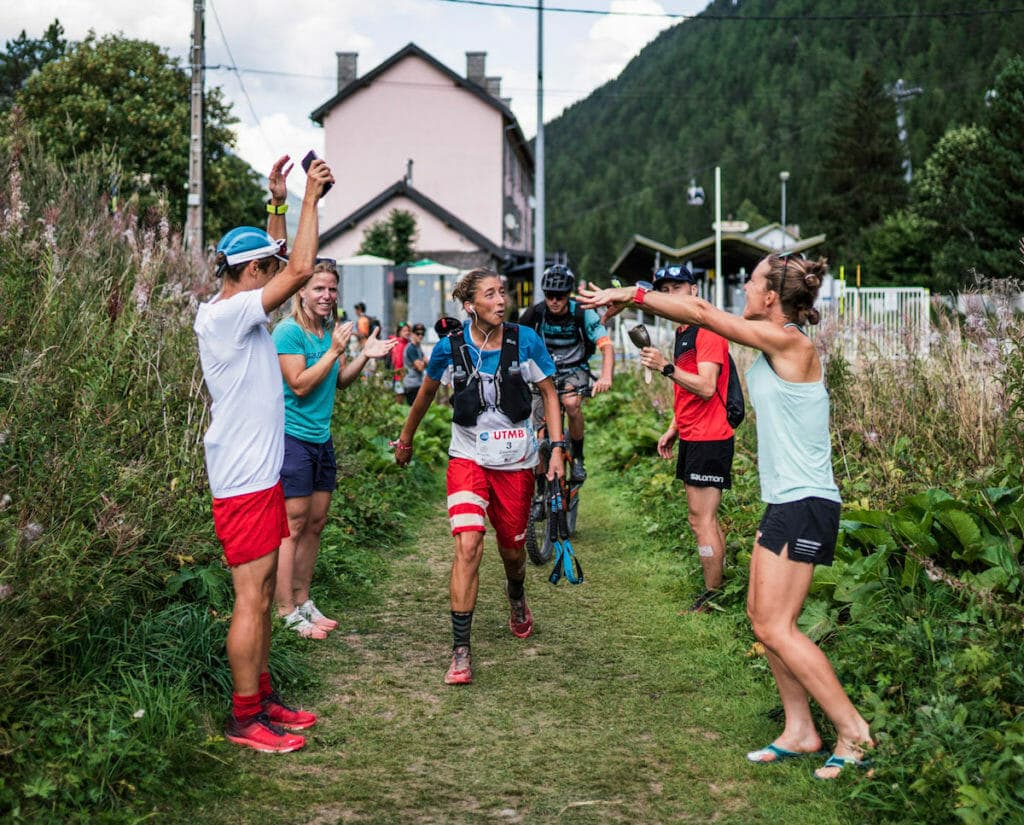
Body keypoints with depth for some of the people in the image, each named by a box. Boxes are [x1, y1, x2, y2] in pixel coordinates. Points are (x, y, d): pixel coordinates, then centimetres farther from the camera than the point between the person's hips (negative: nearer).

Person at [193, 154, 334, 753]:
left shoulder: (240, 313, 11)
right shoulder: (224, 315, -17)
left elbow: (280, 265, 29)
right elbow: (300, 269, -22)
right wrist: (310, 197, -12)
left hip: (262, 473, 10)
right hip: (244, 479, -10)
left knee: (262, 593, 15)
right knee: (253, 597, -5)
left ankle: (264, 698, 24)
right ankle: (245, 719, 2)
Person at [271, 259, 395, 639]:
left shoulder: (330, 330, 10)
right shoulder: (289, 331, -14)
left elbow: (339, 381, 16)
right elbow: (300, 385, -19)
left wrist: (364, 355, 1)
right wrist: (334, 350, -19)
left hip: (321, 438, 8)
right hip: (292, 438, -8)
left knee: (315, 524, 13)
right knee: (292, 527, -6)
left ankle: (302, 601, 23)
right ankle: (286, 612, -1)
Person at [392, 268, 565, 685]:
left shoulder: (524, 341, -8)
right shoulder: (450, 347, -7)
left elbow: (549, 393, 3)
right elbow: (426, 394, 11)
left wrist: (557, 448, -5)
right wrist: (405, 440, 23)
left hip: (516, 461, 1)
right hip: (468, 458, -1)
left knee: (512, 549, 14)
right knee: (468, 545, -19)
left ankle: (517, 601, 52)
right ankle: (460, 651, -13)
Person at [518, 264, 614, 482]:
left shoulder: (583, 314, -18)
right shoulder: (534, 314, -13)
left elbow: (606, 346, -26)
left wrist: (606, 377, -44)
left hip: (574, 371, -2)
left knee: (572, 403, -34)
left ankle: (577, 458, -12)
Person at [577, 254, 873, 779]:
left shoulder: (790, 343, -15)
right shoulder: (772, 347, 11)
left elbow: (702, 313, -13)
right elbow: (702, 317, 15)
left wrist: (632, 294, -7)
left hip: (805, 505, -10)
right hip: (784, 501, 10)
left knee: (775, 628, -8)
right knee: (761, 614, 11)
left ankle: (853, 731, 0)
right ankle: (800, 731, 18)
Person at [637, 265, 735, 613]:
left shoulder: (707, 332, -14)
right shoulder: (682, 334, 17)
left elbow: (706, 388, -24)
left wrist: (666, 368, -31)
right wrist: (673, 430, 21)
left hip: (709, 440, -10)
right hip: (692, 438, 10)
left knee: (701, 519, -7)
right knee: (705, 518, 12)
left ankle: (712, 597, -1)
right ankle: (717, 589, 18)